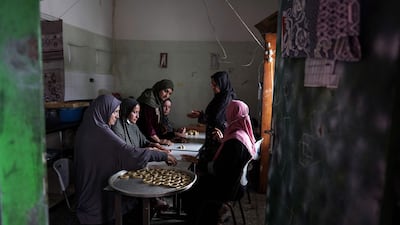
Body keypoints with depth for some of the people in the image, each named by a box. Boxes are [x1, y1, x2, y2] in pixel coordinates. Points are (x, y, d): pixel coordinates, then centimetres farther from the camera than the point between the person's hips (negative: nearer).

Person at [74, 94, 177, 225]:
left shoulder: (87, 127, 3)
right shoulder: (100, 131, -25)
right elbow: (130, 152, -28)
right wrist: (164, 156, -21)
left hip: (89, 186, 9)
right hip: (99, 189, -9)